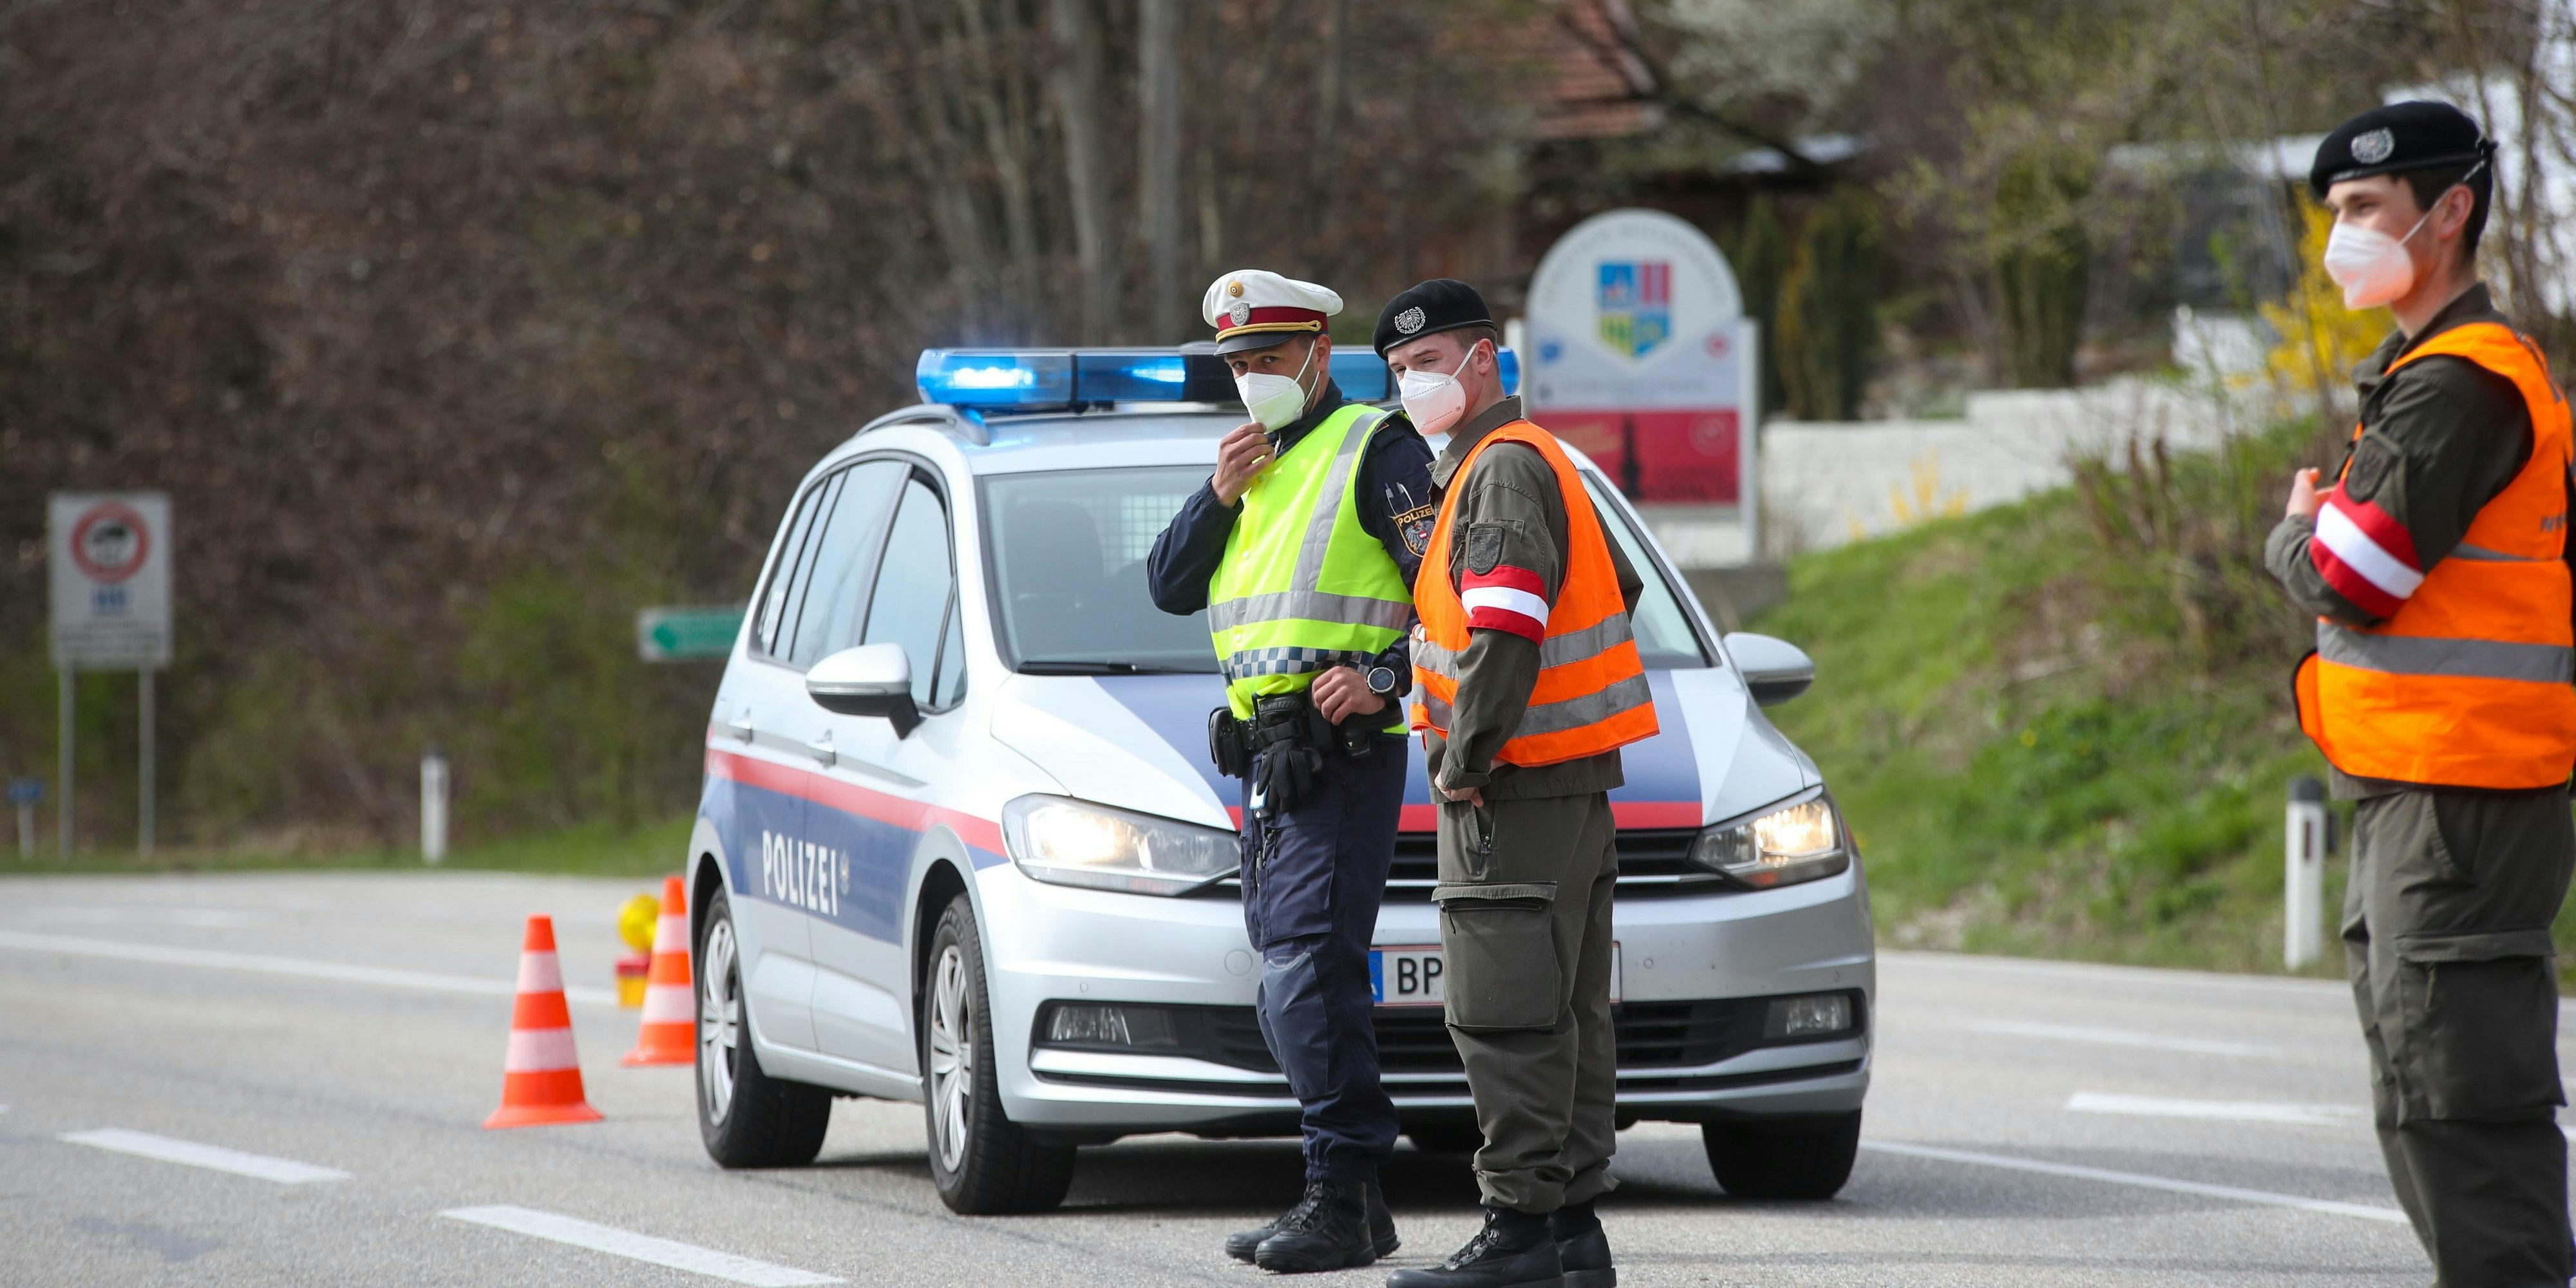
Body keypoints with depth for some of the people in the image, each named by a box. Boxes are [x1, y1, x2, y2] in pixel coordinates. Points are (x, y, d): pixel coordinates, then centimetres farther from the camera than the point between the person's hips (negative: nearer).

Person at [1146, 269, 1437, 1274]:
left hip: (1342, 750, -9)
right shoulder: (1259, 463, 21)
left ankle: (1341, 1199, -17)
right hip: (1265, 758, 9)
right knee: (1292, 982, 9)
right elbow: (1170, 588, 15)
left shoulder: (1375, 450, -4)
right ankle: (1356, 1196, 12)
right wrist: (1219, 497, 1)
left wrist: (1384, 678, -21)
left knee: (1310, 971, -16)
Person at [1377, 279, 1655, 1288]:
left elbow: (1504, 634, -24)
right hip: (1575, 783, 11)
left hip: (1513, 787, -11)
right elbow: (1619, 586, 31)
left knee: (1505, 1015, -10)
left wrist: (1463, 761, -17)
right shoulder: (1538, 461, 19)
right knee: (1565, 1013, 11)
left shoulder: (1503, 468, -13)